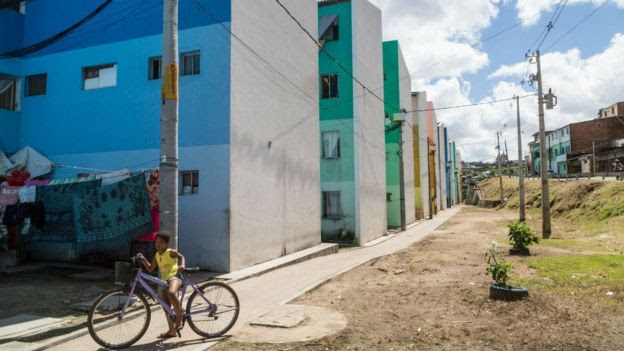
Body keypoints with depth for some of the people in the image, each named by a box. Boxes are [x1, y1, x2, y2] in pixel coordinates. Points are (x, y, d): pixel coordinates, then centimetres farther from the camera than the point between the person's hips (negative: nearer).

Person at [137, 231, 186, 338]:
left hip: (175, 276, -8)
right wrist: (143, 259, 3)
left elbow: (181, 256, 3)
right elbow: (150, 268, 16)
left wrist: (181, 265, -16)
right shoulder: (157, 255, 14)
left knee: (171, 293, -40)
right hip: (165, 280, 8)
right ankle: (172, 330, 22)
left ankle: (179, 316, -23)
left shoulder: (170, 252, -3)